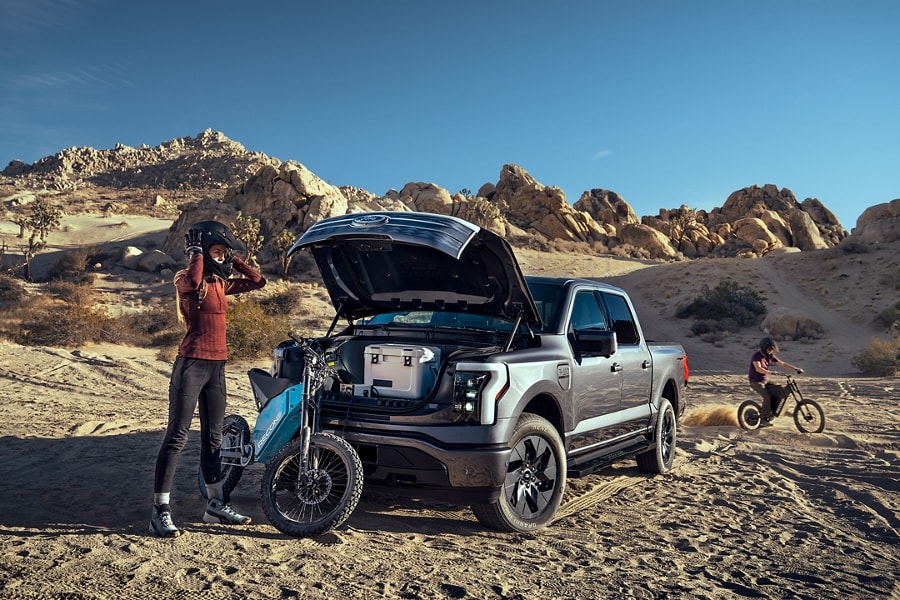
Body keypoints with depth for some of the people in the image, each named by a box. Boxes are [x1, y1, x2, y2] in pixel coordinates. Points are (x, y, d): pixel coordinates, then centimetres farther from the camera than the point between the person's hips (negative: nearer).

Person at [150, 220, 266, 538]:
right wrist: (198, 252, -14)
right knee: (177, 437, -4)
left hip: (217, 366, 7)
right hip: (191, 364, -7)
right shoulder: (186, 281, -7)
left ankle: (216, 505, 24)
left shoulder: (221, 283, 13)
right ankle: (160, 511, 2)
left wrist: (231, 260, 9)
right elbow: (193, 280, -31)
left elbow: (257, 281, 12)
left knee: (213, 438, 14)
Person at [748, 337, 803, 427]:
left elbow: (783, 364, 7)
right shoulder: (757, 355, -18)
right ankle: (764, 420, -17)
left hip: (765, 381, 8)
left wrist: (796, 368, -2)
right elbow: (758, 368, -33)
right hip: (756, 382, -8)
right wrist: (771, 372, -45)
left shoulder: (770, 356, 5)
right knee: (767, 397, -24)